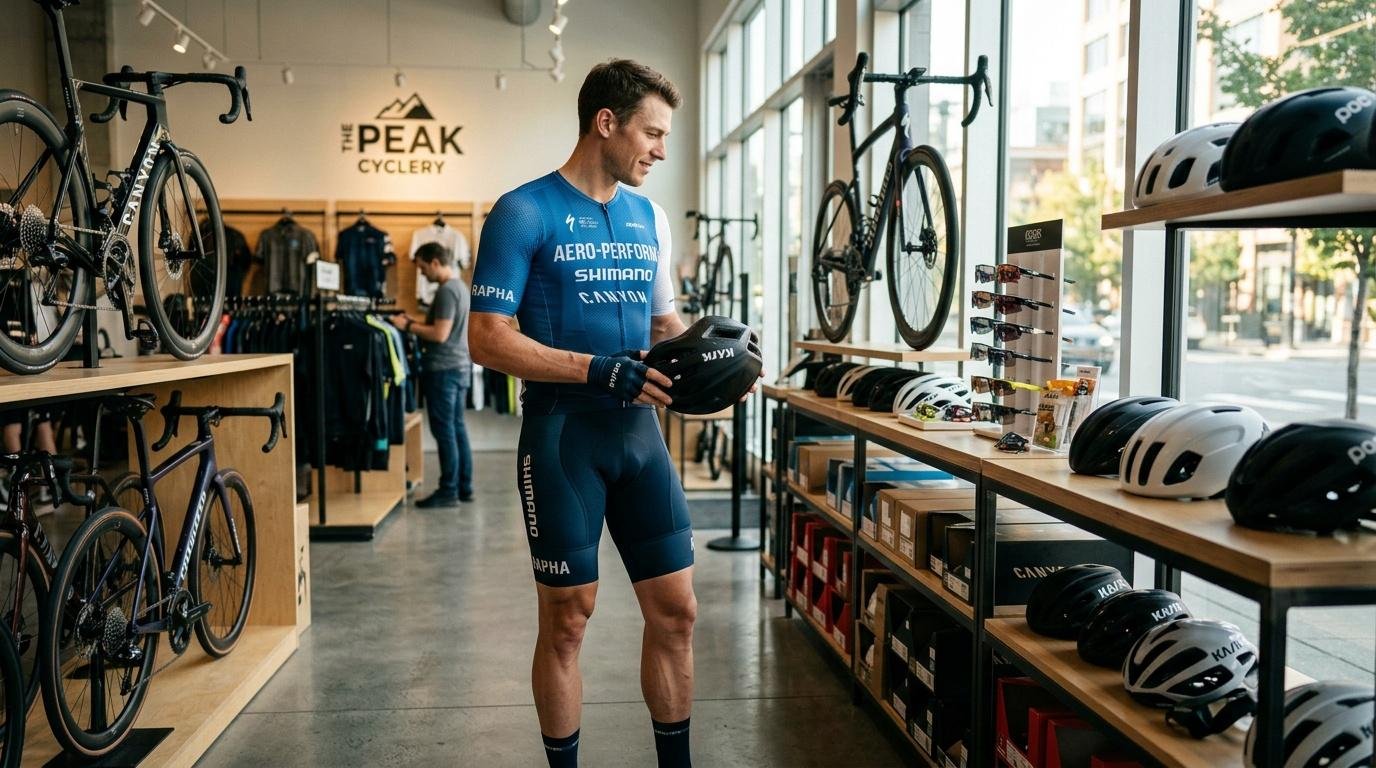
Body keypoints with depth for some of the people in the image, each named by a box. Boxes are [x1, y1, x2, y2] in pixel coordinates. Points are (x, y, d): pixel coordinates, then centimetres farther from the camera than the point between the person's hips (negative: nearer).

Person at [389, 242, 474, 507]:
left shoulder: (446, 291, -15)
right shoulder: (460, 286, 15)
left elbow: (440, 334, -20)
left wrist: (408, 326, -11)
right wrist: (415, 322, 13)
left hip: (443, 369, -10)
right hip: (460, 366, 10)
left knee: (444, 430, -5)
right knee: (457, 427, 12)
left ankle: (448, 491, 0)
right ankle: (464, 487, 17)